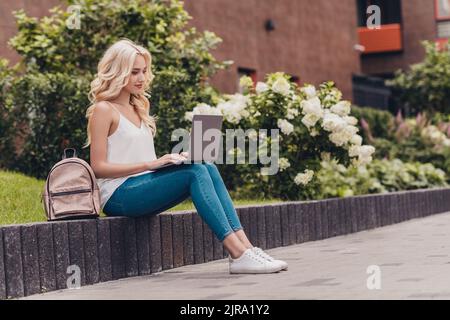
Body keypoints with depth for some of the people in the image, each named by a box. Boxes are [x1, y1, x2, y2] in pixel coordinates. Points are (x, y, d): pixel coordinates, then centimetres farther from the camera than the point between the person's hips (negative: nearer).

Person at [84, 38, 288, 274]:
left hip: (143, 187, 7)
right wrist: (151, 164, -19)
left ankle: (244, 246, -27)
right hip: (118, 195, -7)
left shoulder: (138, 109, 22)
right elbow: (98, 167, -12)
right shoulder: (103, 110, -4)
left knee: (208, 168, -17)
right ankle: (237, 254, -34)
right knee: (196, 172, -26)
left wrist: (172, 158, 1)